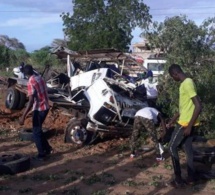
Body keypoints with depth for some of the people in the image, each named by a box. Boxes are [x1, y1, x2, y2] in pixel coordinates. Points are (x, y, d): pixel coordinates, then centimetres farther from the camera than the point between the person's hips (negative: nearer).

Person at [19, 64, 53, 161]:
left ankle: (41, 154, 10)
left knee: (36, 132, 4)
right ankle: (47, 149, 26)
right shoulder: (40, 78, 6)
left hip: (39, 109, -8)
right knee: (38, 130, 21)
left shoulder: (31, 82, -20)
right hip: (45, 107, 8)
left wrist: (23, 116, -25)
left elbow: (31, 101, -25)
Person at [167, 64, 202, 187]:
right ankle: (191, 178, 24)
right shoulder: (185, 83, 12)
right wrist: (174, 119, 26)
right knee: (188, 149, 15)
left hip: (186, 123, -9)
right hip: (187, 122, 9)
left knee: (172, 147, 1)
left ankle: (178, 179, 6)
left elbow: (198, 106, -26)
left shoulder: (187, 84, -21)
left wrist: (189, 126, -24)